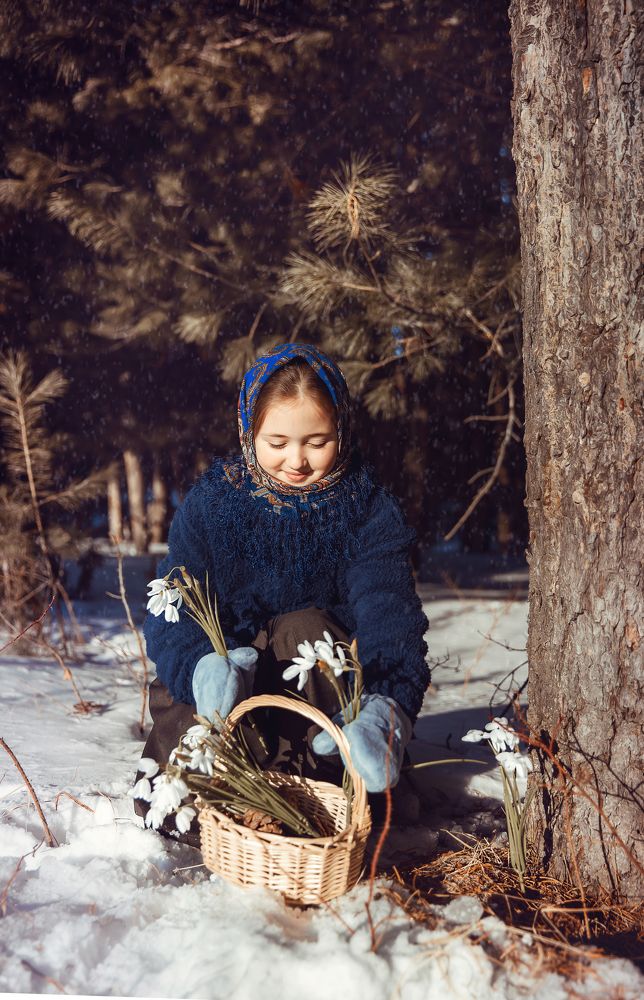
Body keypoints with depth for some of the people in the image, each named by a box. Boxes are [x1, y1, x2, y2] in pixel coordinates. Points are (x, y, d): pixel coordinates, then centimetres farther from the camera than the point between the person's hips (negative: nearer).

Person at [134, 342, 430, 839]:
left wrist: (387, 707, -47)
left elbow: (388, 611, -24)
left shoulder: (369, 509, -9)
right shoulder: (212, 500, -6)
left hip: (319, 686, 0)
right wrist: (200, 666, -42)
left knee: (304, 628, -33)